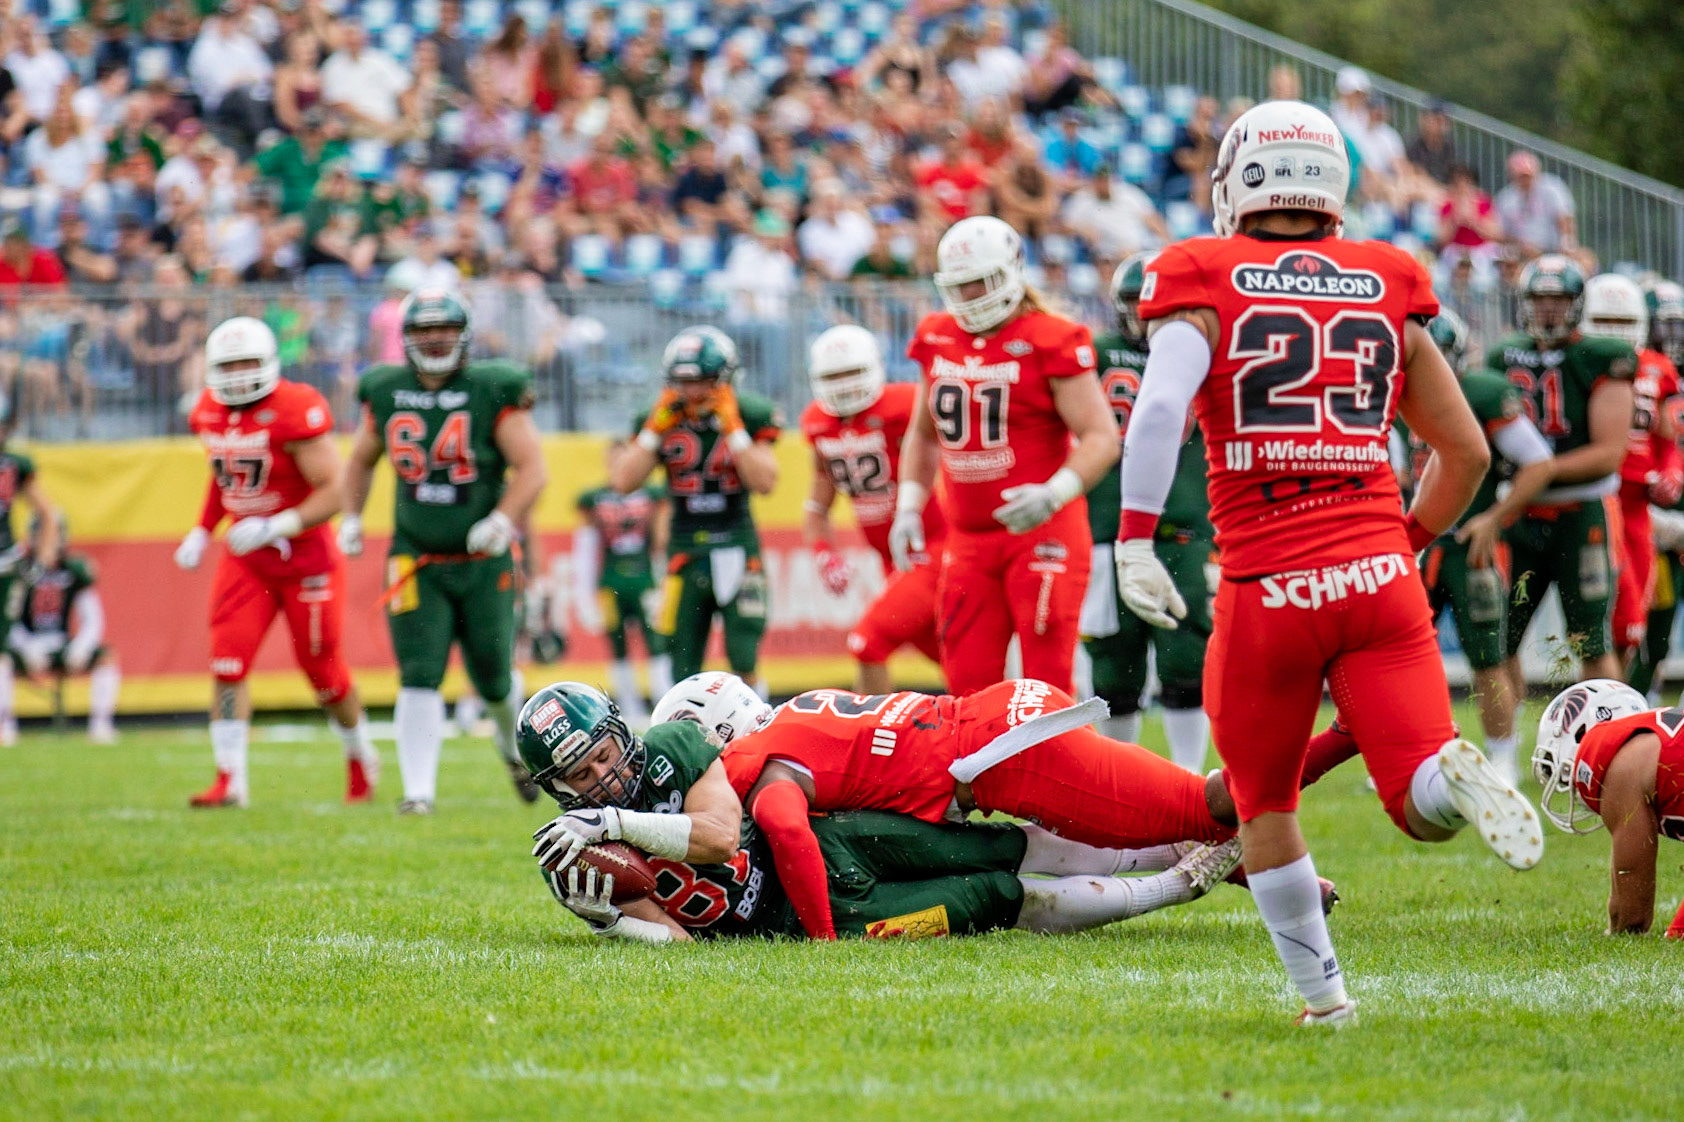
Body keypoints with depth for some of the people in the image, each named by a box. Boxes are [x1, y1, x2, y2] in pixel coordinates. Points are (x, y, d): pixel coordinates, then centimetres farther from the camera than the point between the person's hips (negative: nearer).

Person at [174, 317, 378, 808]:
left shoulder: (295, 410, -20)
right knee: (228, 663, -10)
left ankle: (361, 758, 32)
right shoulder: (210, 414, 2)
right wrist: (201, 533, 12)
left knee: (323, 669, 6)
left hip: (305, 553, -5)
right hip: (245, 558, 5)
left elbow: (332, 492, -21)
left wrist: (276, 527, -30)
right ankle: (230, 780, -9)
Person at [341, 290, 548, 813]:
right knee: (419, 676, -11)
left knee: (493, 675, 9)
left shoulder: (492, 392, -8)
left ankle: (512, 744, 42)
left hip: (483, 560, -1)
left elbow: (532, 468, -9)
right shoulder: (387, 394, 3)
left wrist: (503, 521, -23)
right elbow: (362, 461, 21)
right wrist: (351, 517, 10)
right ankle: (418, 790, -9)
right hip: (417, 560, 1)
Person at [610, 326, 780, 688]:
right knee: (684, 666, 1)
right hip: (684, 549, 2)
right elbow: (623, 481, -6)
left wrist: (732, 428, -17)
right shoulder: (660, 419, 3)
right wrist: (656, 429, -11)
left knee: (744, 661, -11)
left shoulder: (749, 416, -3)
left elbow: (764, 482, -14)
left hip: (737, 548, -2)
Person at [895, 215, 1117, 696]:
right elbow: (923, 434, 24)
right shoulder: (938, 341, 9)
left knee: (1048, 682, -8)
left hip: (1040, 532, -6)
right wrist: (909, 507, 13)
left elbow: (1101, 437, -14)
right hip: (969, 542, 6)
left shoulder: (1049, 344, -10)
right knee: (968, 686, 5)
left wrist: (1054, 494, -29)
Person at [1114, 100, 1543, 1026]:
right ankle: (1451, 772, -33)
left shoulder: (1205, 288, 2)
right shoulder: (1388, 295, 11)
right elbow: (1466, 453, 15)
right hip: (1378, 575, 2)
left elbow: (1158, 407, -17)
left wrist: (1134, 541, -14)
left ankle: (1321, 991, 18)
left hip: (1267, 590, -2)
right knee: (1424, 803, 0)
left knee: (1263, 805, 18)